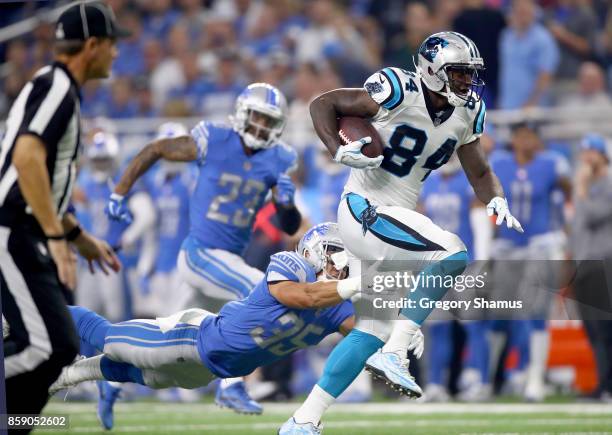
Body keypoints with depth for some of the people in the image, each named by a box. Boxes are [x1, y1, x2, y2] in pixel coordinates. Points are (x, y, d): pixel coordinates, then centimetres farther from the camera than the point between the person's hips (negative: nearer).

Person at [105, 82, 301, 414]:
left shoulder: (276, 161, 0)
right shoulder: (213, 142, -12)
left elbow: (290, 227, 2)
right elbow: (154, 151, 1)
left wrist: (286, 202, -19)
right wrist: (119, 194, 0)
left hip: (229, 258, 6)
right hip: (200, 253, -6)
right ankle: (232, 385, -17)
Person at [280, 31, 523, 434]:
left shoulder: (467, 112, 5)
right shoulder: (399, 92, -17)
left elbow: (480, 173, 14)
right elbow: (323, 104, -9)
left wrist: (498, 201, -8)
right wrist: (340, 151, -25)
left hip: (394, 219, 9)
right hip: (364, 210, -9)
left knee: (374, 329, 10)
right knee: (453, 254, -23)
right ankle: (393, 354, -20)